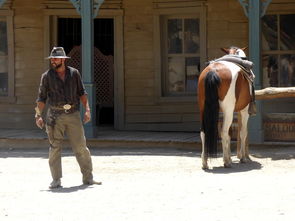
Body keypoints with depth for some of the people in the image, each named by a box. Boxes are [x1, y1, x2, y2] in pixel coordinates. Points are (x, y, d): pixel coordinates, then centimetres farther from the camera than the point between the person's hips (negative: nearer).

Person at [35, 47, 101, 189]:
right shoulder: (47, 76, 3)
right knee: (55, 148, -1)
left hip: (73, 114, 1)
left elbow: (82, 92, 11)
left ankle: (88, 178, 6)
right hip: (55, 116, -1)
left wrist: (87, 109, 1)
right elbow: (41, 97, 5)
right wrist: (38, 115, -4)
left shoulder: (74, 73, 7)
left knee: (81, 147, -1)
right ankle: (56, 180, 4)